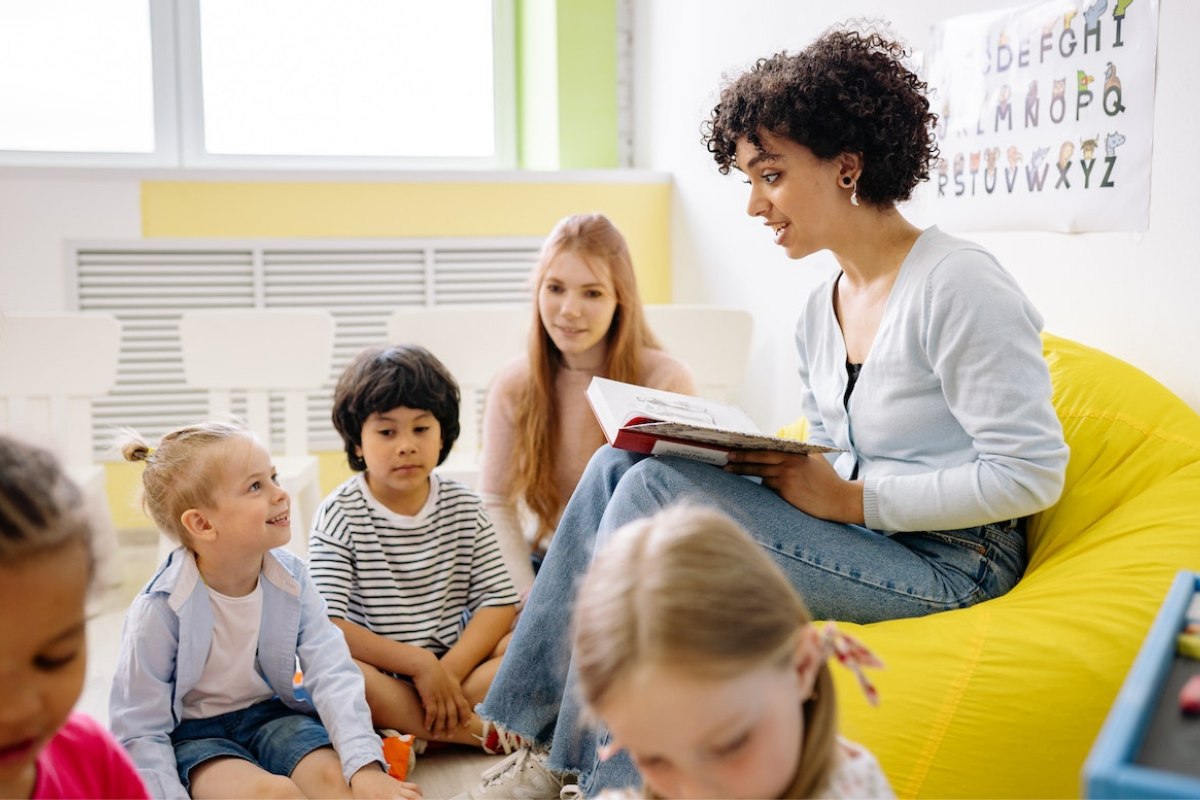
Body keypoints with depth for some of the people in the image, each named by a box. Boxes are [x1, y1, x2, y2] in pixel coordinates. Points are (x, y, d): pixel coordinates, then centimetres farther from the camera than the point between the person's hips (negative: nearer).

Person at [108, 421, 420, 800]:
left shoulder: (291, 578, -11)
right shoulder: (159, 609, -21)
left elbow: (332, 674, -17)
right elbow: (141, 732, -14)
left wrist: (366, 767, -29)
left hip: (271, 713, 4)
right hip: (194, 733, -3)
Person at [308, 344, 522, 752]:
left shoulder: (463, 507, 4)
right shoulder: (339, 515, -7)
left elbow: (498, 600, -2)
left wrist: (450, 670, -18)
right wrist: (419, 664, -21)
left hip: (455, 661, 3)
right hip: (377, 676, -3)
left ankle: (409, 736, -24)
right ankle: (481, 731, -25)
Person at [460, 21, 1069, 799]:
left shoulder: (958, 285, -15)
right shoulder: (819, 314, 11)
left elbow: (1031, 474, -18)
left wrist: (851, 500, -18)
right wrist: (770, 466, -4)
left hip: (945, 563, -8)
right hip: (858, 535, 8)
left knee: (657, 491, -22)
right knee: (622, 463, -7)